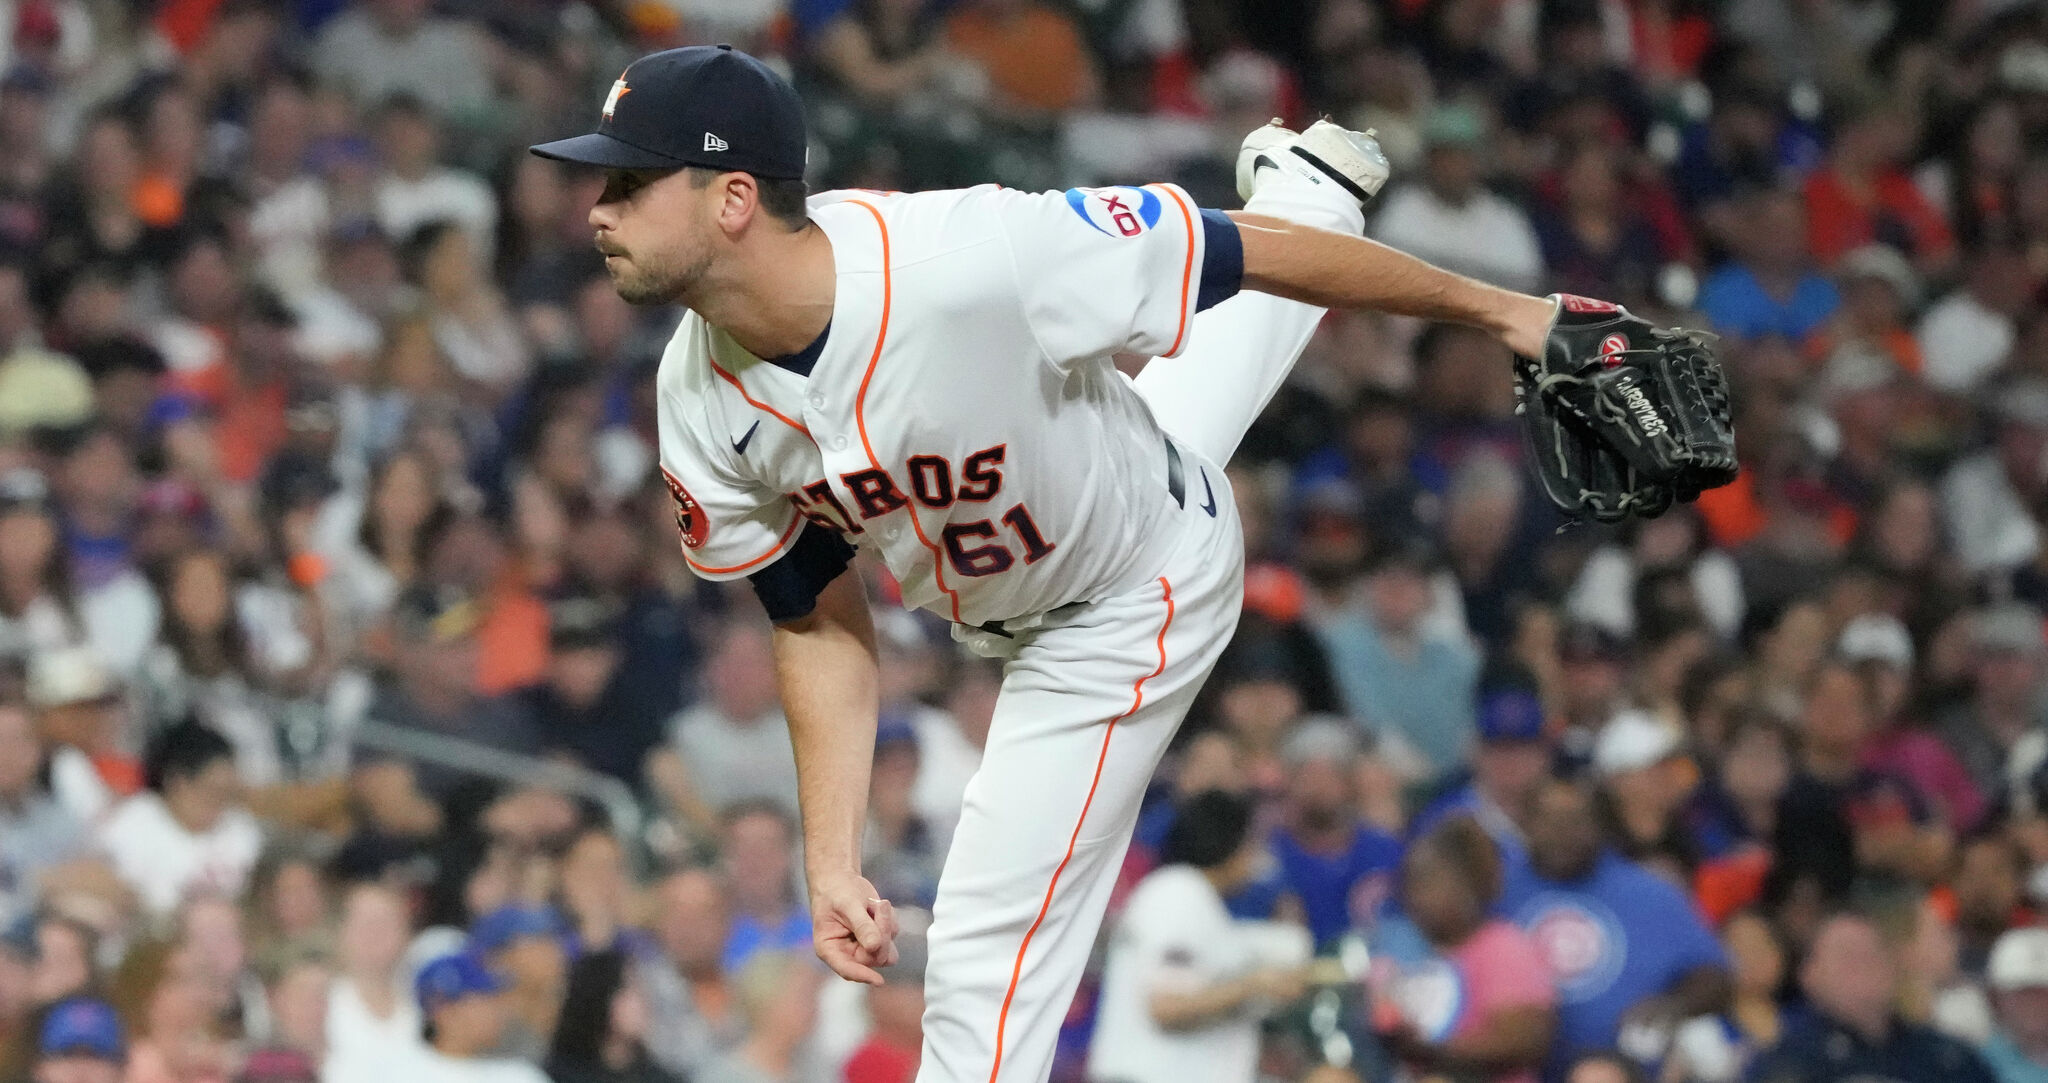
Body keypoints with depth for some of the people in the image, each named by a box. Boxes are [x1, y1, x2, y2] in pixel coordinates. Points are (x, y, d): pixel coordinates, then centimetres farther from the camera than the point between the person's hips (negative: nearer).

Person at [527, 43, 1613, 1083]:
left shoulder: (968, 259, -43)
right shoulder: (700, 407, -23)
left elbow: (1247, 253, -31)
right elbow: (819, 626, -10)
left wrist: (1494, 309, -21)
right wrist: (832, 866, -17)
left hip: (1133, 605, -6)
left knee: (989, 942, -8)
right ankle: (1307, 187, 61)